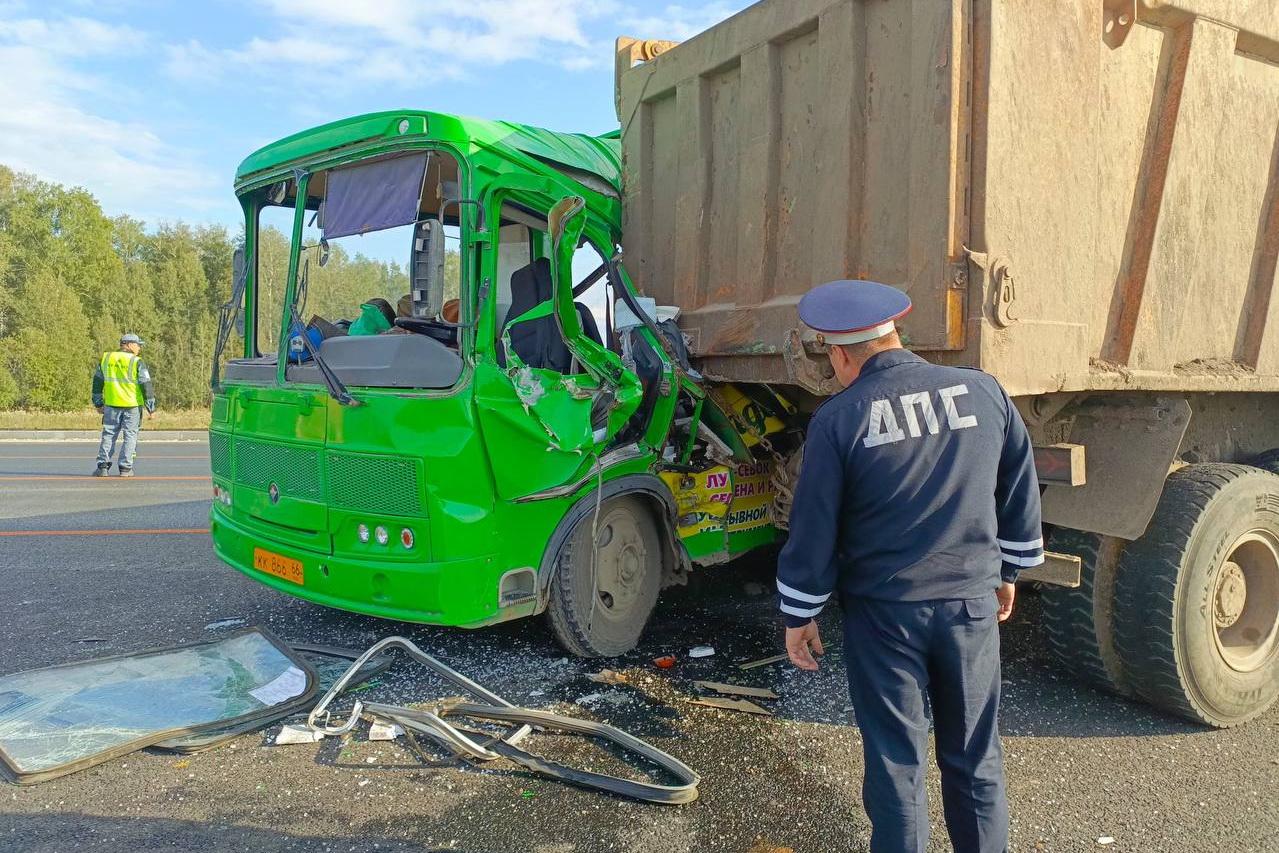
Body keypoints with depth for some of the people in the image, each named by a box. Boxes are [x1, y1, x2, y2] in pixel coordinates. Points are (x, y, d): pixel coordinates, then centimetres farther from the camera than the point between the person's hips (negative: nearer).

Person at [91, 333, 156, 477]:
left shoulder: (106, 358, 8)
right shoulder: (137, 362, -8)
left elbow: (98, 381, 13)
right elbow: (146, 385, -9)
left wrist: (98, 403, 21)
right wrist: (151, 407, -4)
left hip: (111, 404, 4)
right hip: (132, 406, -4)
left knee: (108, 435, 11)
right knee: (130, 436, 4)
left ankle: (102, 466, 8)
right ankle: (125, 468, 2)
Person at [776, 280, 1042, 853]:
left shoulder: (837, 420, -12)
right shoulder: (984, 392, -1)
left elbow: (813, 531, -8)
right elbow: (1021, 495, 9)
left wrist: (798, 616, 4)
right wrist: (1007, 572, 22)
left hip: (884, 612, -3)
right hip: (972, 602, 4)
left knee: (895, 762, 11)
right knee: (975, 758, 19)